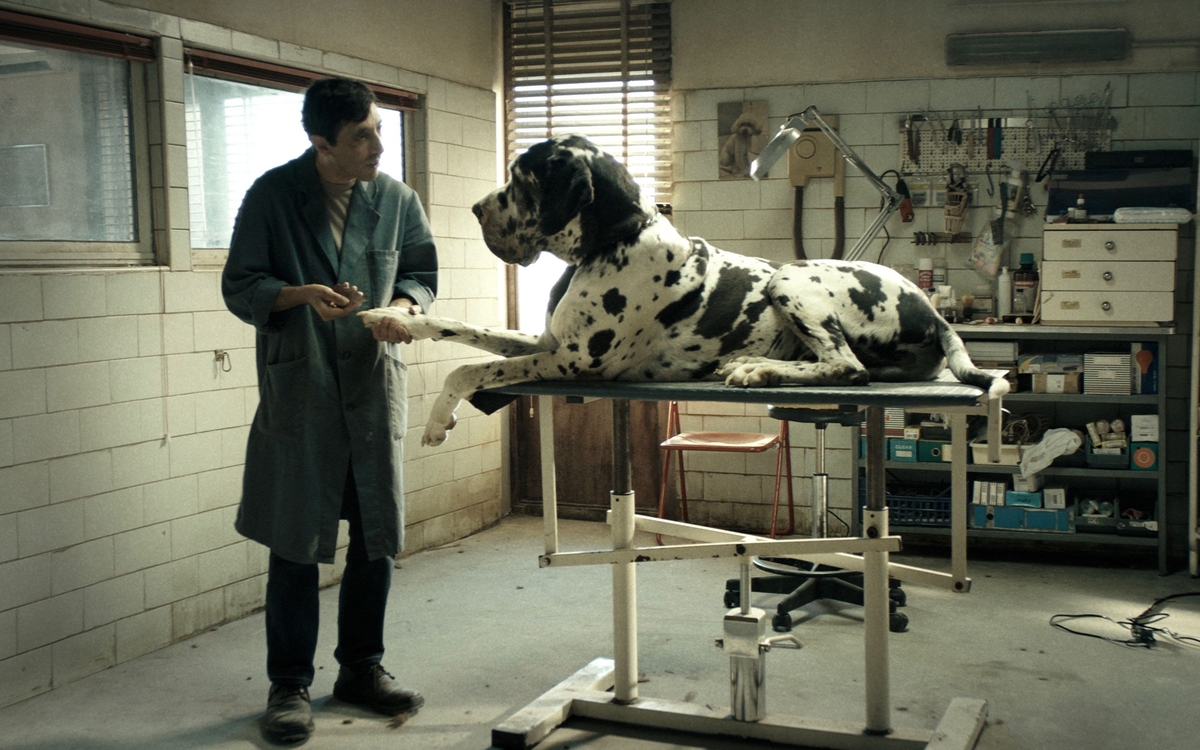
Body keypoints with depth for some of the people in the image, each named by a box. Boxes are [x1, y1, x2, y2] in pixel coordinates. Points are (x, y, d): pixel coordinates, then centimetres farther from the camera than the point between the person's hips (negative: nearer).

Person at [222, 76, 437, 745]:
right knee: (296, 542, 2)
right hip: (299, 391, -3)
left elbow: (421, 272, 13)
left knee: (377, 536, 10)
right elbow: (240, 287, -3)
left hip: (376, 388, 3)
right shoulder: (273, 195, -6)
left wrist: (407, 306, -10)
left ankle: (363, 667, 28)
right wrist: (301, 295, -22)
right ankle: (291, 684, 16)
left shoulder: (397, 199, 2)